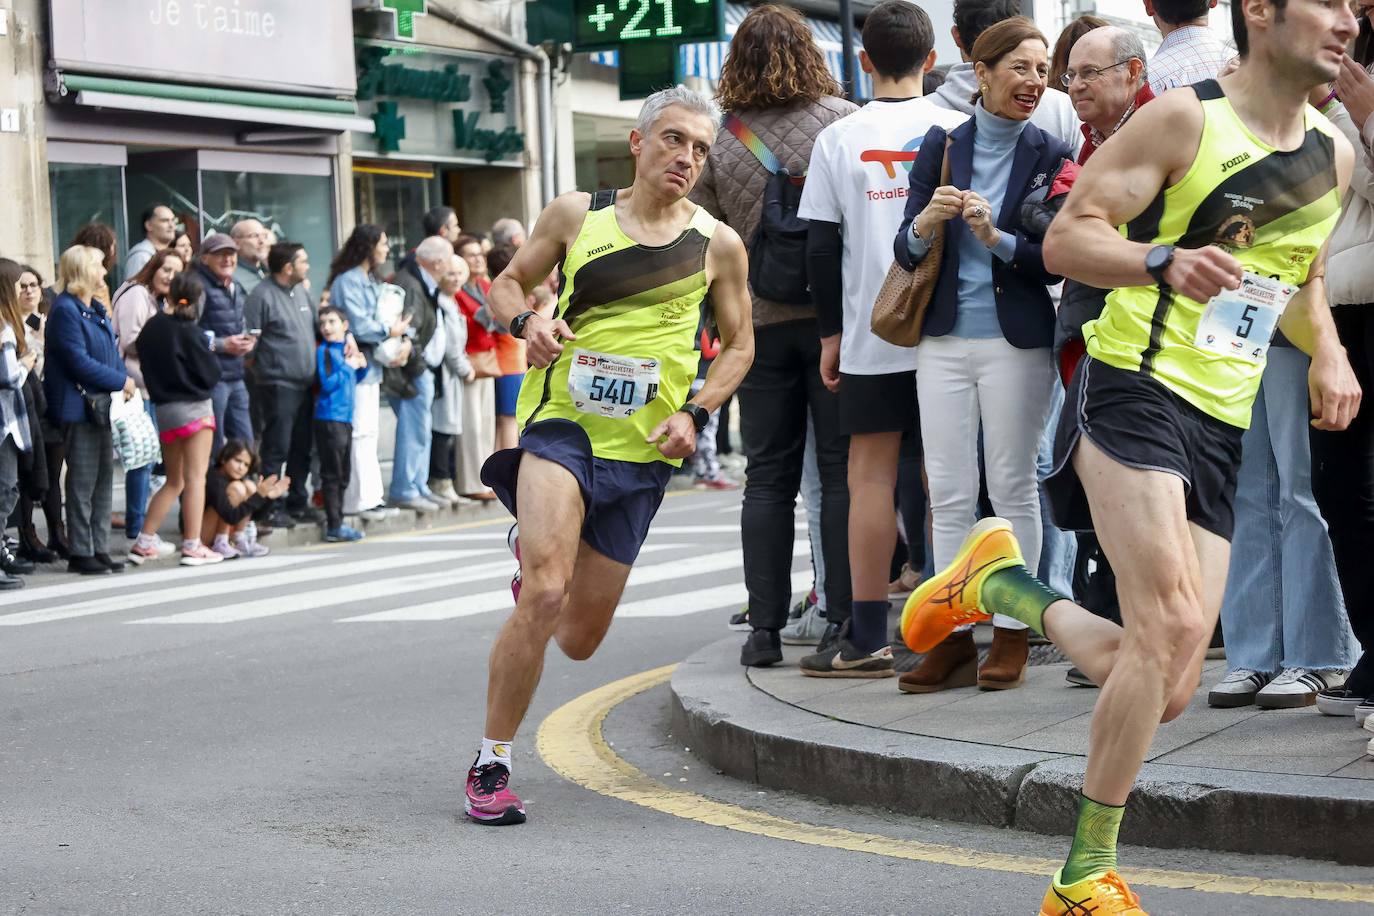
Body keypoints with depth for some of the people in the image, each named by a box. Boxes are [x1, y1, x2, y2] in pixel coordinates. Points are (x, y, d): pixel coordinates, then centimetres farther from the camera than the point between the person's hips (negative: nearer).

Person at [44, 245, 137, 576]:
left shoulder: (97, 310, 15)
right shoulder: (65, 310, -14)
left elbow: (111, 351, 18)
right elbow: (79, 362, -19)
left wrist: (125, 380, 0)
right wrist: (120, 381, -14)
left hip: (102, 406, 9)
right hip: (78, 407, -9)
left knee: (104, 478, 11)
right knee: (83, 482, -4)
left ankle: (97, 548, 17)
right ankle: (80, 553, 1)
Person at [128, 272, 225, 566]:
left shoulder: (152, 326, 2)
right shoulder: (190, 332, -14)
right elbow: (211, 373, -10)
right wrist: (212, 354, 8)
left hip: (163, 408, 6)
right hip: (194, 407, -6)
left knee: (174, 481, 16)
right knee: (195, 477, -2)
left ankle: (144, 541, 14)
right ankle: (193, 546, -6)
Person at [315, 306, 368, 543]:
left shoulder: (347, 348, 13)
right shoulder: (324, 350, -9)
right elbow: (327, 383, -18)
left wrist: (362, 366, 5)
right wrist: (349, 366, -10)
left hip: (345, 418, 8)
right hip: (329, 419, -8)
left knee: (343, 474, 13)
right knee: (332, 474, -6)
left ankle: (337, 522, 20)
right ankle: (334, 526, -4)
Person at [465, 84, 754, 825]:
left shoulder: (717, 244, 5)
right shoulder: (576, 215, 3)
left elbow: (739, 343, 15)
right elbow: (507, 282, 15)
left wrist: (696, 412, -1)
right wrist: (525, 322, -8)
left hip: (640, 451, 2)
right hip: (560, 425, -2)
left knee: (578, 640, 10)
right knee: (544, 598, -24)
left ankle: (536, 549, 46)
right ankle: (492, 764, -9)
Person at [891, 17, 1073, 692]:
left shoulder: (1050, 156, 0)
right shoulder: (942, 145, 6)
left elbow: (1057, 262, -4)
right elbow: (906, 250, 4)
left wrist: (998, 238, -19)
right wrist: (926, 223, -17)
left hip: (1016, 341, -2)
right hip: (944, 339, 2)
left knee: (1013, 488, 1)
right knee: (948, 495, 3)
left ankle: (1012, 633, 7)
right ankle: (953, 636, 6)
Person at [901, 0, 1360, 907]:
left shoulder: (1334, 154, 12)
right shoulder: (1185, 119, -7)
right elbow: (1066, 238, -10)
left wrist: (1326, 352, 7)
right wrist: (1164, 262, -29)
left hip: (1220, 430, 7)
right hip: (1134, 394, -7)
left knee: (1166, 692, 1)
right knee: (1170, 623, -21)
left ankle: (1003, 582, 26)